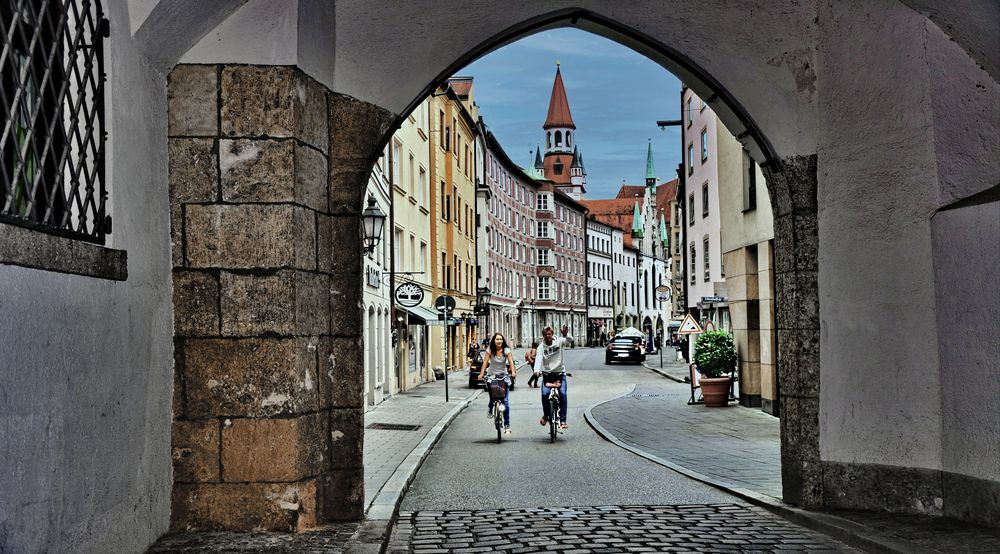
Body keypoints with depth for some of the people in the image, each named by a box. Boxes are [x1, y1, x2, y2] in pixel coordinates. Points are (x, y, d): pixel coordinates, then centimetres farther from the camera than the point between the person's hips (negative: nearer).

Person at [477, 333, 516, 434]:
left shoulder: (506, 351, -3)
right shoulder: (490, 351, -3)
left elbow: (511, 362, -15)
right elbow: (485, 362, -10)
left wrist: (513, 372, -32)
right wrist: (481, 374, -23)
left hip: (504, 376, 0)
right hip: (492, 376, 0)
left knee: (505, 402, -8)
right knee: (492, 398, -13)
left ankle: (507, 425, -1)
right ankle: (490, 408, 27)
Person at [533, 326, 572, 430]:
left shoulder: (559, 341, -3)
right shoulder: (541, 346, -5)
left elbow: (570, 339, -19)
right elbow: (539, 358, -20)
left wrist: (565, 335, -43)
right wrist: (536, 370, -39)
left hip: (560, 372, 0)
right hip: (547, 373, 0)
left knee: (562, 394, -16)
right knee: (545, 394, -18)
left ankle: (562, 420, -9)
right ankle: (546, 415, 9)